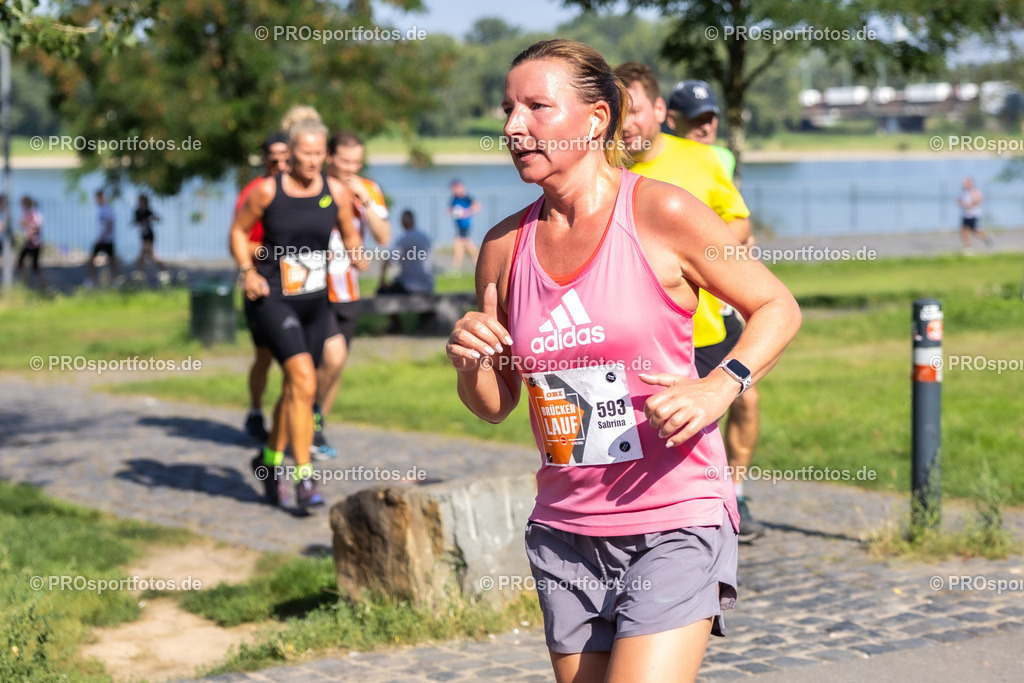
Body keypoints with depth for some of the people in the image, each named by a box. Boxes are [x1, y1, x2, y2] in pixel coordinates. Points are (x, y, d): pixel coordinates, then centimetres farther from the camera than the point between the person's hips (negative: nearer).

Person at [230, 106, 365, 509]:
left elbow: (349, 235, 14)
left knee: (295, 388, 16)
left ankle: (269, 460, 39)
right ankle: (303, 478, -16)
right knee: (303, 380, -20)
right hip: (273, 299, -5)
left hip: (315, 302, 5)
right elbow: (239, 230, 4)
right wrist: (247, 271, -10)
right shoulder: (267, 191, -9)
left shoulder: (336, 192, 0)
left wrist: (359, 256, -8)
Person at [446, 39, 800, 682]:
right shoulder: (505, 246, 5)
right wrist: (470, 363, -8)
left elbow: (778, 308, 0)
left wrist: (720, 388, -16)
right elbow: (495, 406, 14)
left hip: (675, 524, -5)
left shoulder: (662, 212, -8)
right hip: (566, 529, 5)